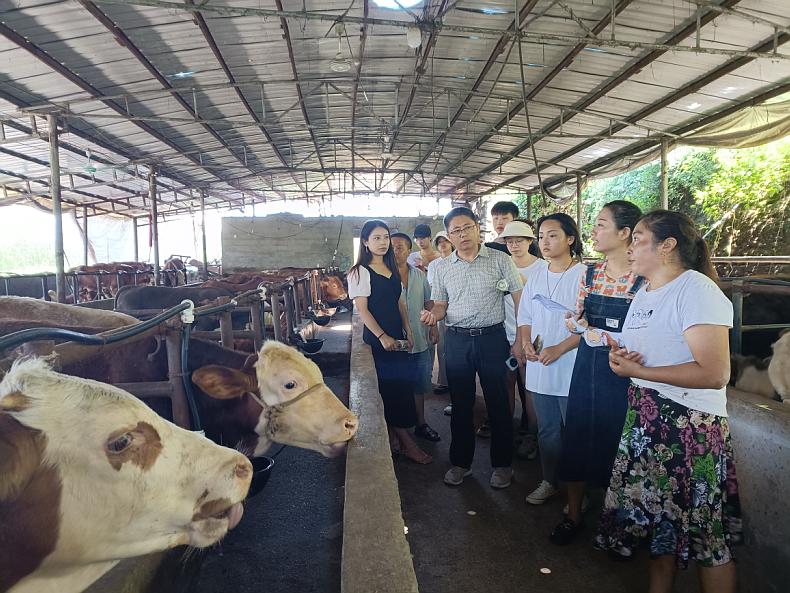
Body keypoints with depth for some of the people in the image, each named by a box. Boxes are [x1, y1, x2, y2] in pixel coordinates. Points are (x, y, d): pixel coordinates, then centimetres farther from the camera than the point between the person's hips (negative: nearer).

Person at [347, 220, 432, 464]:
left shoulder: (392, 269, 13)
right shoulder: (360, 272, -8)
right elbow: (362, 309, -13)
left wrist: (408, 332, 8)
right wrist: (382, 336, -18)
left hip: (396, 335, 7)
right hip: (377, 337, -7)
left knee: (403, 383, 8)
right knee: (390, 387, -3)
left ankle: (393, 436, 22)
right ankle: (407, 443, 6)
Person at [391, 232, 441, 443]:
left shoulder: (419, 275, 7)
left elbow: (429, 303, 14)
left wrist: (433, 327, 8)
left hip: (421, 340, 4)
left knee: (420, 384, 15)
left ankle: (421, 423, 30)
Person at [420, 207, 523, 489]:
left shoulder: (500, 260, -3)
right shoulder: (443, 267, 6)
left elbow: (520, 299, -2)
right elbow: (441, 305, 12)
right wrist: (432, 315, -12)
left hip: (493, 337, -2)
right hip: (457, 340, 3)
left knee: (498, 402, 6)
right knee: (460, 404, 11)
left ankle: (502, 464, 24)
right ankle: (460, 462, 27)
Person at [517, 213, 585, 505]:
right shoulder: (536, 279, 12)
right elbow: (525, 317, 16)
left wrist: (559, 348, -21)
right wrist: (527, 343, -2)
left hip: (571, 368, -6)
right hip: (540, 367, 6)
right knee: (547, 430, 17)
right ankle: (550, 481, 33)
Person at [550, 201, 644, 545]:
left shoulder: (644, 277, -10)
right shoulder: (590, 273, 7)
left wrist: (602, 335, -19)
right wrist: (578, 325, -8)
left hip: (623, 371, -5)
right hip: (587, 365, 5)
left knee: (618, 439, 7)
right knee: (578, 436, 10)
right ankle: (573, 514, 27)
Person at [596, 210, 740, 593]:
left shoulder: (696, 289, -16)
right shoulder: (643, 294, 13)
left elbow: (715, 375, -23)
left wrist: (637, 371, -19)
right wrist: (619, 356, -1)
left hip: (690, 424, -8)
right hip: (645, 419, 8)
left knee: (704, 533, 6)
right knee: (657, 518, 18)